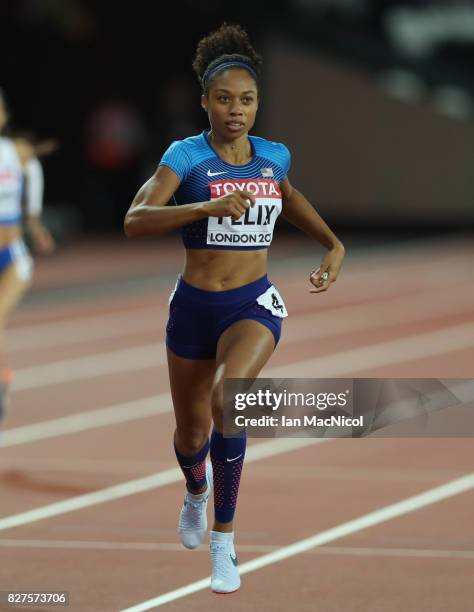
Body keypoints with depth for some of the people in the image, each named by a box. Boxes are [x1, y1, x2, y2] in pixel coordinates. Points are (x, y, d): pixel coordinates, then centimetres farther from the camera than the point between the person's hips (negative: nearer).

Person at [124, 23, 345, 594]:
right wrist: (209, 206, -36)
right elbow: (135, 221, -25)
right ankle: (197, 489, 56)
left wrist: (333, 243, 14)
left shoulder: (274, 156, 1)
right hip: (194, 306, 0)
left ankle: (223, 540, -22)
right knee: (191, 434, 15)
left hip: (254, 304, 0)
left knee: (227, 396, -31)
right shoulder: (187, 156, -10)